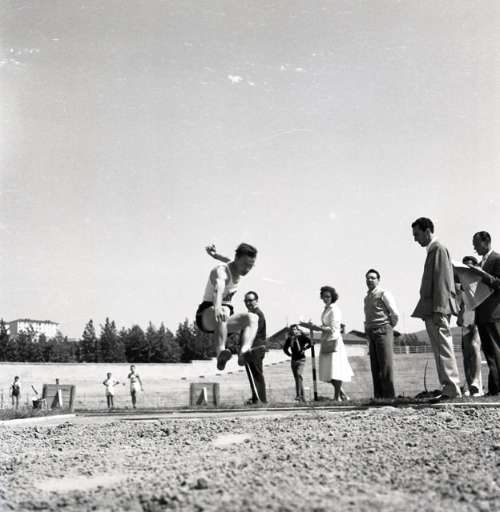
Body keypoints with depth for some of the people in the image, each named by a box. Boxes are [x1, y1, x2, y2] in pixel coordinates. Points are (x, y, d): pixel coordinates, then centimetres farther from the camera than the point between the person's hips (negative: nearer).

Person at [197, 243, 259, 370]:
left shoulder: (238, 270, 5)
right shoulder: (221, 271, -21)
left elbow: (229, 262, 31)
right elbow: (218, 289, -44)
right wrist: (217, 307, -63)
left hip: (224, 321, 8)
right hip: (207, 315, -7)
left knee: (252, 317, -21)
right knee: (223, 311, -42)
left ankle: (244, 352, -44)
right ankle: (221, 353, -60)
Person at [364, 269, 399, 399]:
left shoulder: (384, 294, -3)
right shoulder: (367, 298, 20)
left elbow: (395, 314, -6)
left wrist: (390, 327, 6)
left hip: (383, 331, -7)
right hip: (371, 334, 7)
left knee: (385, 365, -9)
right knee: (375, 367, 4)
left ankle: (389, 396, -9)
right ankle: (378, 396, 5)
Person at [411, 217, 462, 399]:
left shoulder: (438, 249, -7)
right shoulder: (433, 250, 20)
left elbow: (441, 281, -15)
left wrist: (438, 310, -20)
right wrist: (433, 310, 15)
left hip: (437, 309, -9)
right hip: (431, 310, 9)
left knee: (443, 348, -9)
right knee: (440, 349, 9)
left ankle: (451, 389, -8)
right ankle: (449, 388, 11)